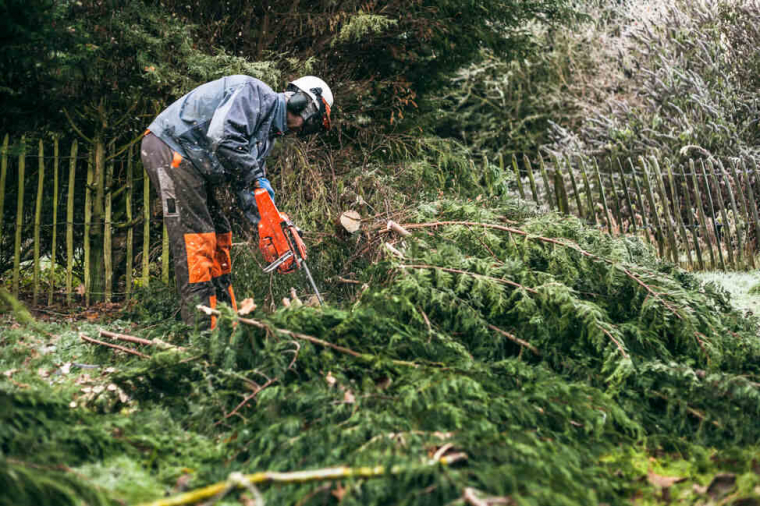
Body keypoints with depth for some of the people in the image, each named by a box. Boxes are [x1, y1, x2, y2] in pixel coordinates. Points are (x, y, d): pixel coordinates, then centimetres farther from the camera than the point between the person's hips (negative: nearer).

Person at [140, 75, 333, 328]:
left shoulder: (267, 133, 16)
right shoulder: (255, 92, -12)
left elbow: (243, 185, 13)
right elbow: (222, 135, -30)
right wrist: (255, 176, -22)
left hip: (193, 168, 11)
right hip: (168, 148, -11)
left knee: (219, 235, 9)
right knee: (194, 237, -14)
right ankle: (202, 329, -14)